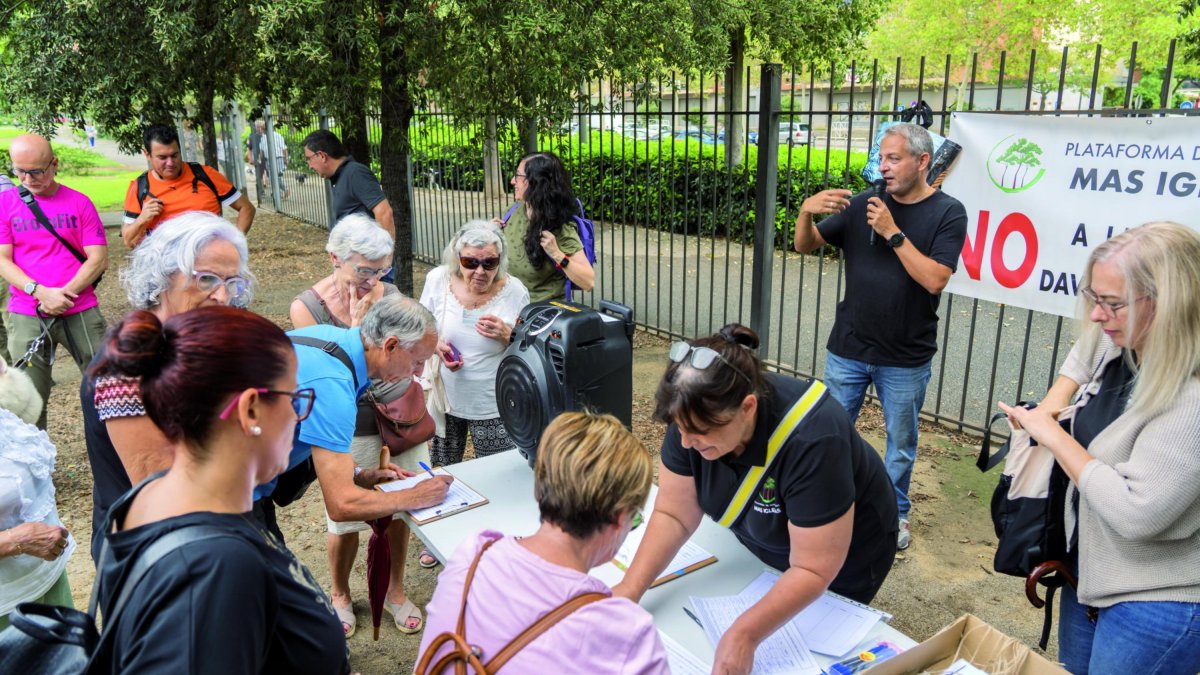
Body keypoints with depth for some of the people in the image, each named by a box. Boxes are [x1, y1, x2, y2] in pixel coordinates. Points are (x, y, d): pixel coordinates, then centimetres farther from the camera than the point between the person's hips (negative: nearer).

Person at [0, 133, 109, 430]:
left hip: (80, 312, 0)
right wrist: (41, 292, -15)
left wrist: (65, 294, -13)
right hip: (26, 316, 1)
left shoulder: (78, 202, 3)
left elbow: (99, 259, -1)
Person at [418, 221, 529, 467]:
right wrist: (436, 344, -14)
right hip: (445, 401, 2)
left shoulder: (515, 292, -14)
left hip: (493, 407, -2)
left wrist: (507, 336, -23)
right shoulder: (438, 279, -10)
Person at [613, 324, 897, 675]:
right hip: (760, 543, 4)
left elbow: (812, 571, -35)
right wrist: (630, 588, -29)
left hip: (843, 558, -4)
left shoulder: (813, 439, -42)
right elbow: (674, 515, -19)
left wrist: (744, 634, -45)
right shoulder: (695, 414, -27)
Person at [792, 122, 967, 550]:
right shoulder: (862, 205, 1)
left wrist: (893, 233, -21)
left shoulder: (947, 214, -7)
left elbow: (935, 279, -18)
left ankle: (895, 513, 35)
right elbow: (805, 246, 2)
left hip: (906, 358, -2)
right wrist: (806, 211, -17)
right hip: (848, 349, 2)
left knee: (901, 442, 14)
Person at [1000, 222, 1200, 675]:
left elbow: (1135, 513, -33)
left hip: (1157, 606, -8)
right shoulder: (1120, 346, -5)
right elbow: (1084, 354, 21)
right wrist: (1051, 405, 4)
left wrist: (1054, 436, -23)